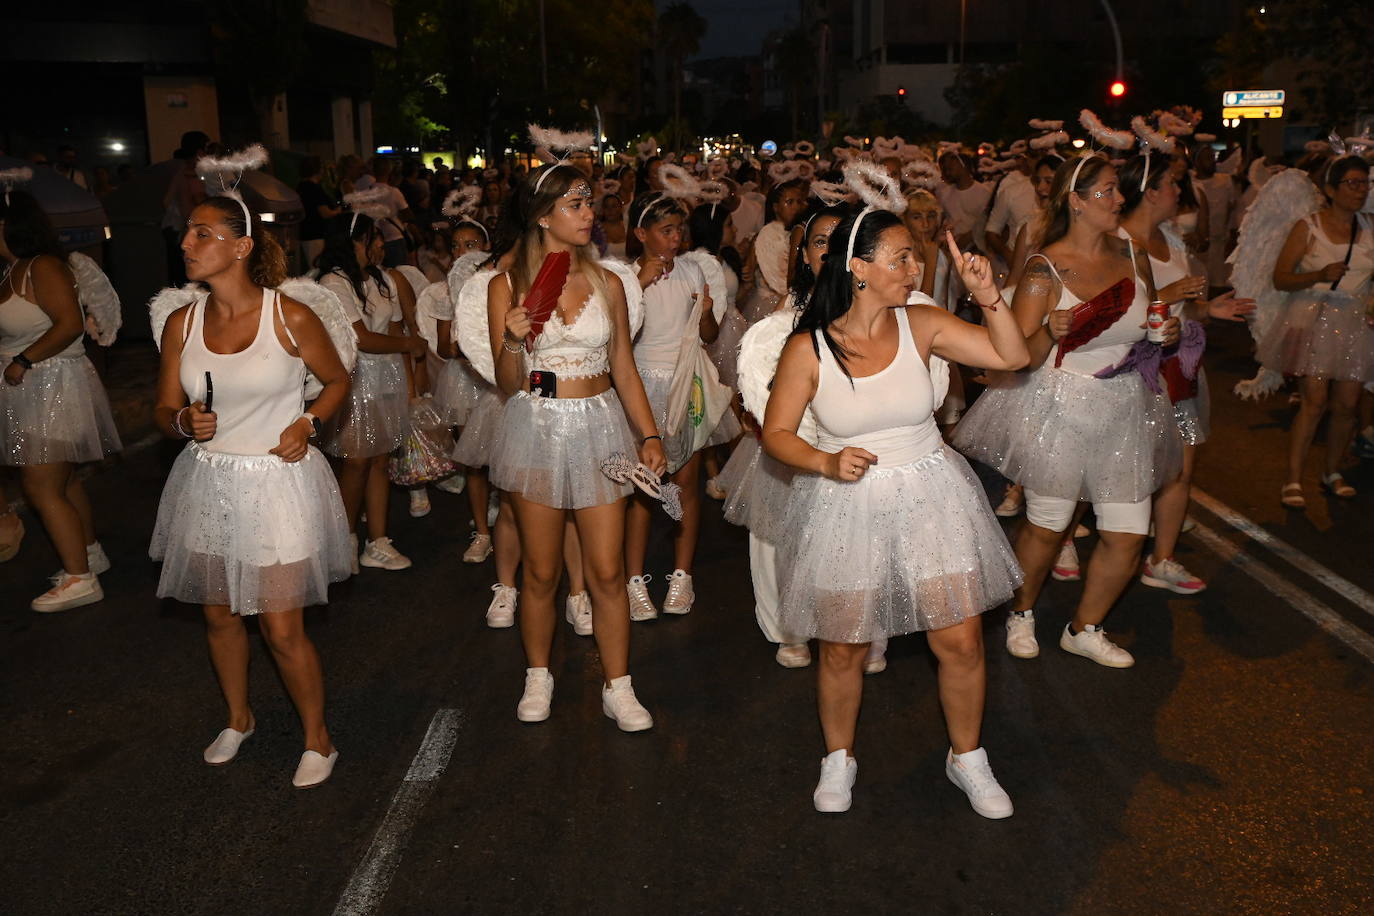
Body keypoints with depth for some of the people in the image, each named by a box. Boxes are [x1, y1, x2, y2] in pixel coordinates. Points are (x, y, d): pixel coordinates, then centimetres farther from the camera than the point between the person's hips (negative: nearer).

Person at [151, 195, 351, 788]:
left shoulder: (290, 318, -10)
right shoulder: (182, 324, 1)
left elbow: (337, 381, 5)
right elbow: (164, 411, 7)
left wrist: (307, 423, -12)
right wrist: (185, 422, -15)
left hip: (277, 483, -4)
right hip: (208, 485, 5)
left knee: (283, 629, -2)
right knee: (219, 615, 18)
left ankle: (317, 739, 21)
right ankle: (238, 719, 43)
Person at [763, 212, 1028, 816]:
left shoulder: (921, 325, -4)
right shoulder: (808, 349, -11)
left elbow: (1013, 357, -4)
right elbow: (776, 433, -4)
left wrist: (988, 296, -17)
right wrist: (828, 462, -20)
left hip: (930, 498, 2)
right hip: (845, 509, -2)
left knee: (961, 643, 5)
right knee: (843, 650, 10)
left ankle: (967, 758, 32)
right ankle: (838, 758, 37)